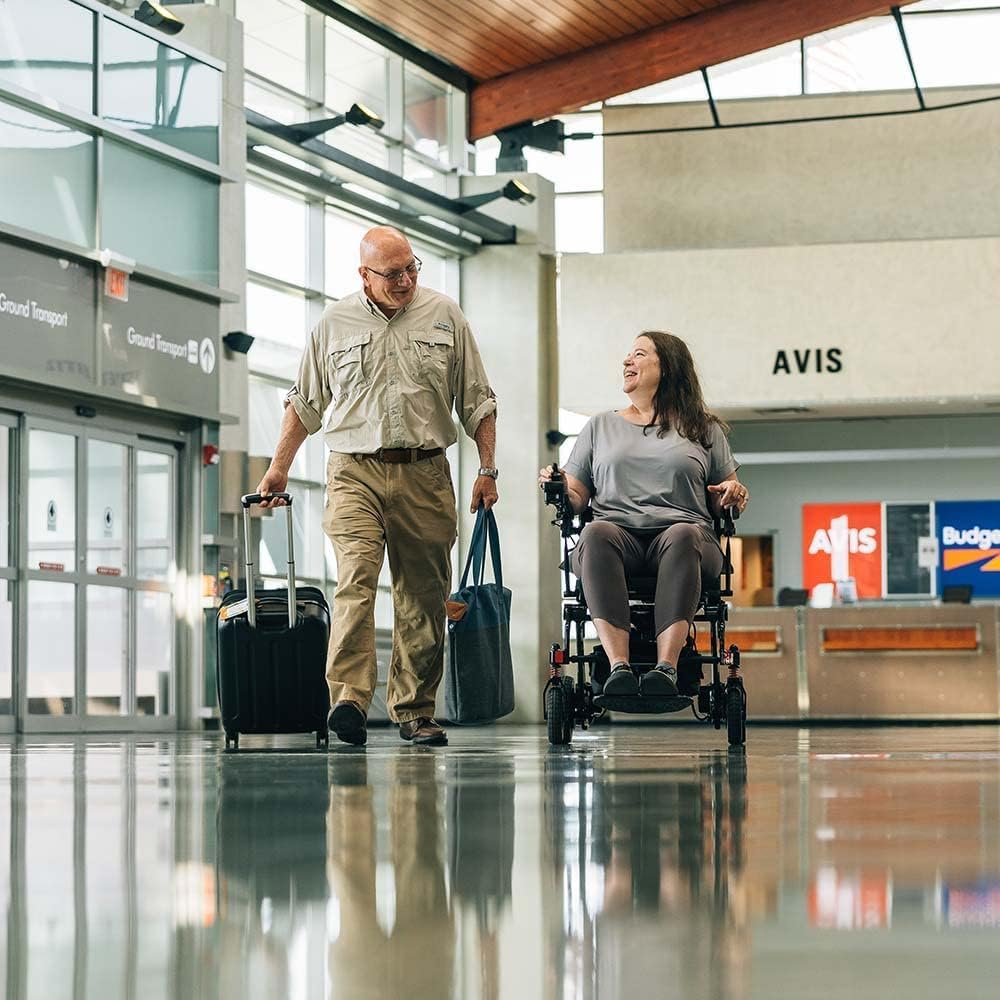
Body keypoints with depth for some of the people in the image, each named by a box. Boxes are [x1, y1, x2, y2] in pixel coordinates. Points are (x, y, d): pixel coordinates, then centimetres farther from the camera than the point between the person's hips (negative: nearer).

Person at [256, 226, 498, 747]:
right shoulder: (334, 324, 7)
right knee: (355, 580, -18)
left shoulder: (444, 317, 7)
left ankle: (414, 711, 11)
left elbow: (477, 401, 11)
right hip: (355, 473, -1)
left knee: (423, 597, 3)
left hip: (424, 474, 1)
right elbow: (304, 402, 16)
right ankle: (348, 700, -26)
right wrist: (278, 468, 13)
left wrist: (487, 470, 4)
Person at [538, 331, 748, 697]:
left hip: (681, 534, -1)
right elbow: (576, 498, 20)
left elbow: (723, 500, 22)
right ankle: (618, 666, -48)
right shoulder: (600, 426, 26)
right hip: (618, 534, 1)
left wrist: (732, 494, -1)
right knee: (597, 533, -37)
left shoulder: (705, 429, 23)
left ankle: (666, 667, -50)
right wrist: (558, 489, -3)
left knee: (683, 535, -38)